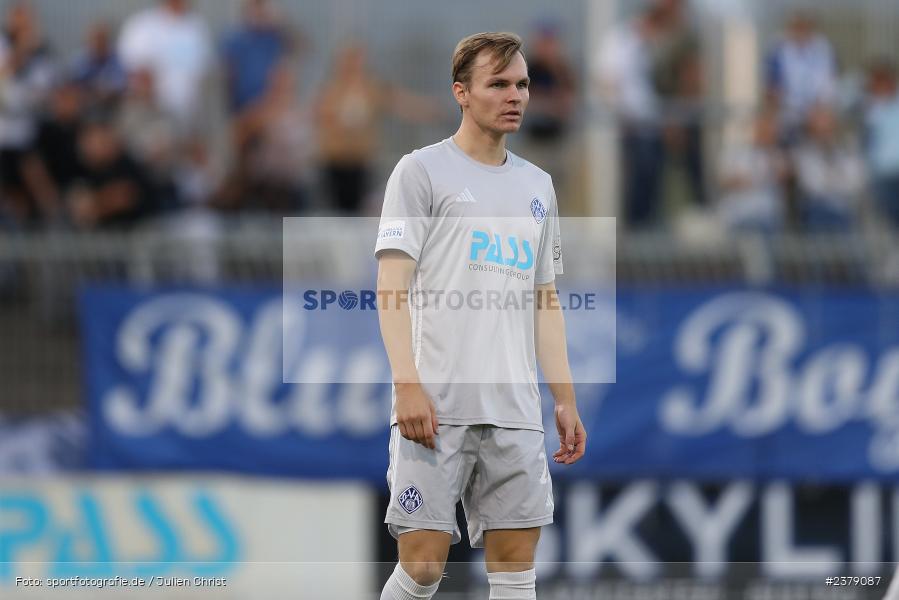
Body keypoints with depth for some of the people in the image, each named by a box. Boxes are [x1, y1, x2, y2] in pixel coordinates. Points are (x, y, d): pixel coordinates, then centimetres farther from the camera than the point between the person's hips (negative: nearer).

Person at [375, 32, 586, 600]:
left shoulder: (538, 185, 19)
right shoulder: (422, 170, 1)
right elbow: (393, 284, -6)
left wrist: (565, 398, 15)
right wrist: (408, 384, -17)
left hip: (515, 412, 5)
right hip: (436, 405, -5)